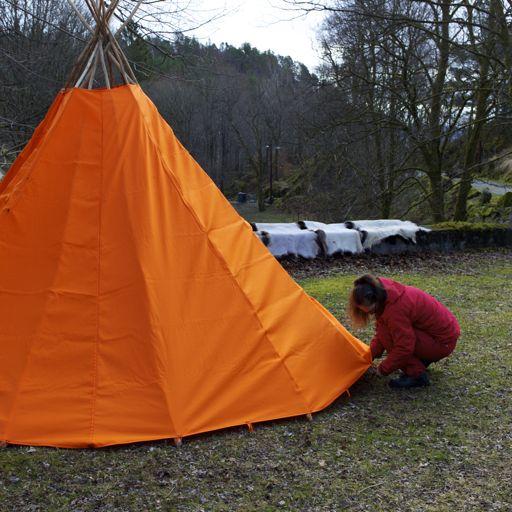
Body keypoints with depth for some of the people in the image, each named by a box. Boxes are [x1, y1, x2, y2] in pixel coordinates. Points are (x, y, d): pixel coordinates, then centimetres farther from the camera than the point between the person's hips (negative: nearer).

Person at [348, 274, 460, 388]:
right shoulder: (388, 292, -1)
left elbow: (404, 348, -25)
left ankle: (416, 376, -11)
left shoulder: (395, 308, -29)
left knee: (387, 334, -20)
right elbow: (380, 333, 10)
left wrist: (383, 369, -14)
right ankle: (423, 360, 17)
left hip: (443, 343, -9)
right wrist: (369, 356, 5)